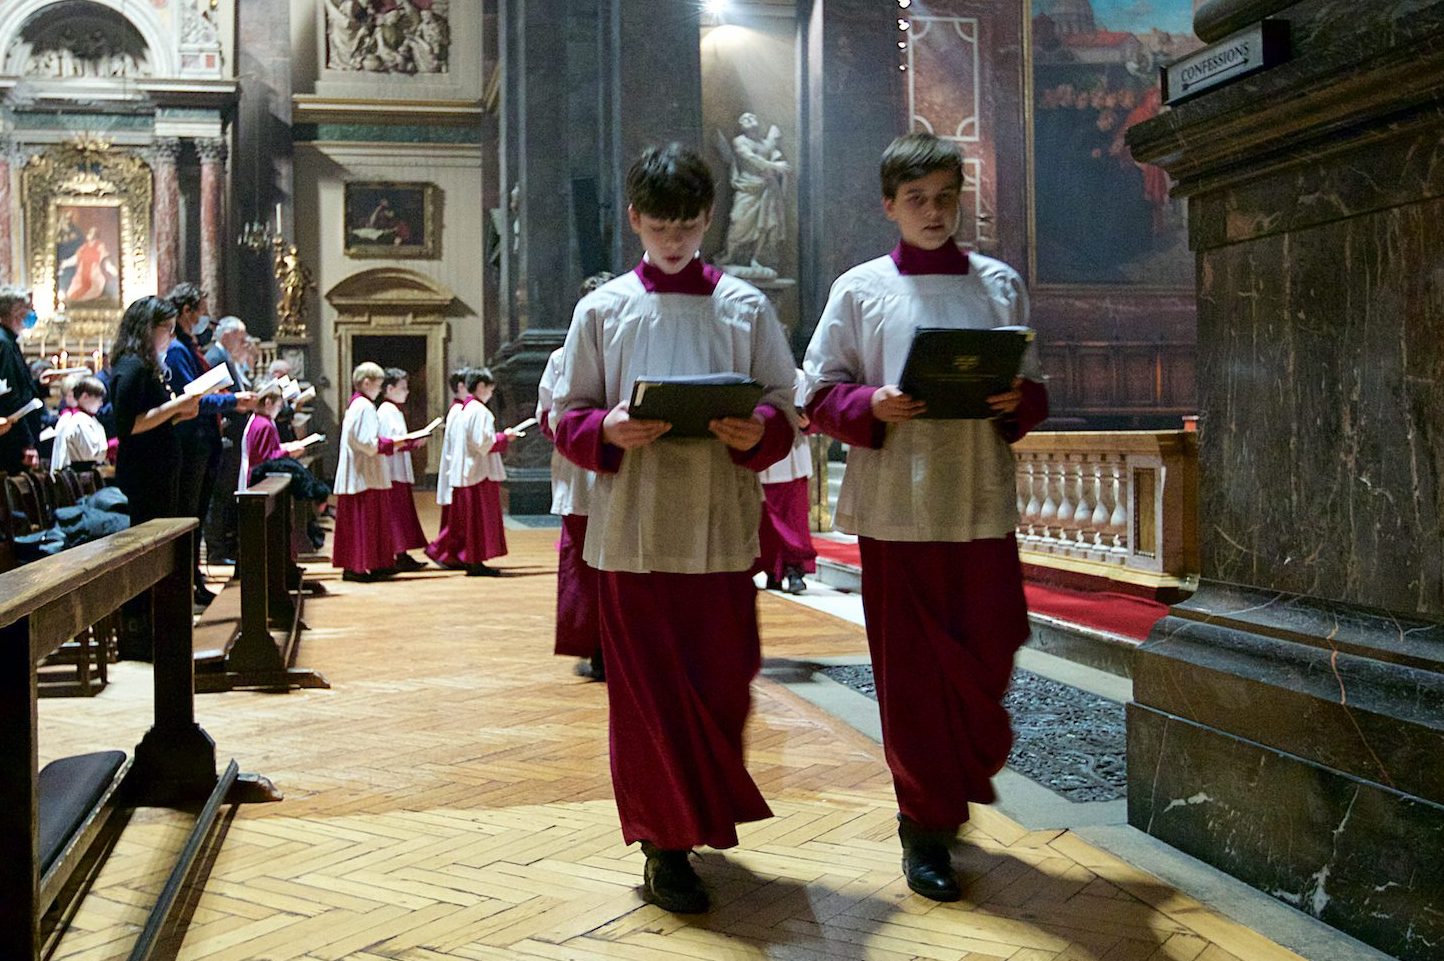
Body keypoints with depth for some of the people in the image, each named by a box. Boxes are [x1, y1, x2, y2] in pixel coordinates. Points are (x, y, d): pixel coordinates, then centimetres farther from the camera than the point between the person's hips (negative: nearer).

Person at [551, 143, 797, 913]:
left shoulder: (745, 307, 6)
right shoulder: (603, 309, 5)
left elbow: (783, 408, 6)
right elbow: (567, 418, 5)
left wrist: (757, 433, -16)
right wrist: (608, 432, -16)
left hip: (721, 527, 1)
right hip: (633, 528, 0)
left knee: (723, 684, 6)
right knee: (646, 692, 4)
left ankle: (706, 812, 31)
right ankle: (665, 844, 17)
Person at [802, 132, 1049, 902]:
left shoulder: (1000, 284, 10)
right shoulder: (859, 289, 4)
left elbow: (1034, 392, 14)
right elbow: (821, 395, 3)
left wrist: (1017, 402, -8)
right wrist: (873, 407, -15)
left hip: (983, 502, 2)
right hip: (895, 505, -2)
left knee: (987, 659, 5)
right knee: (910, 668, 4)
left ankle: (949, 781, 33)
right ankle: (926, 824, 18)